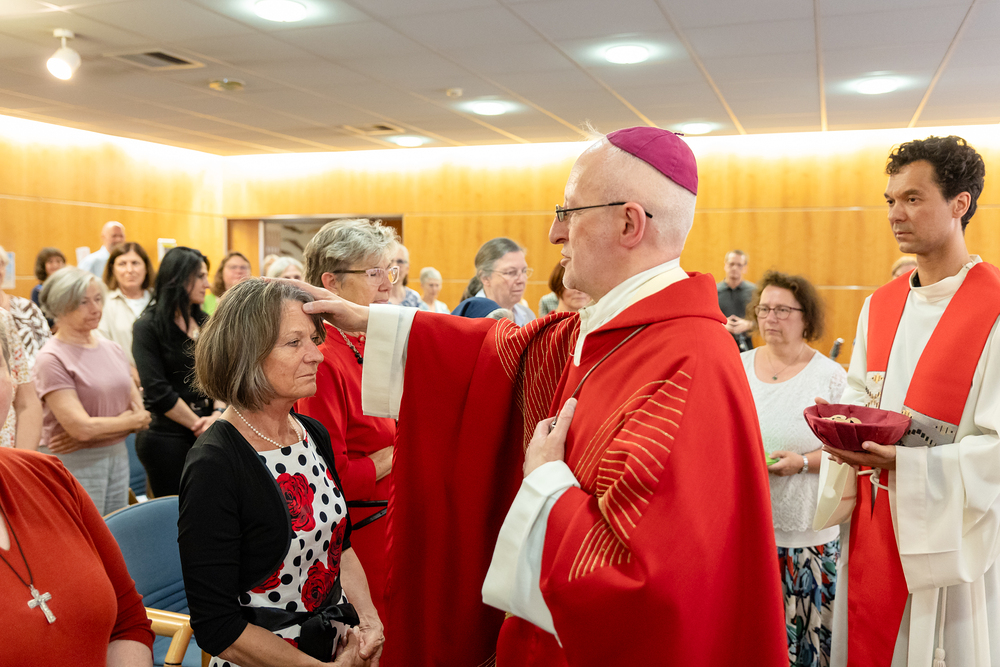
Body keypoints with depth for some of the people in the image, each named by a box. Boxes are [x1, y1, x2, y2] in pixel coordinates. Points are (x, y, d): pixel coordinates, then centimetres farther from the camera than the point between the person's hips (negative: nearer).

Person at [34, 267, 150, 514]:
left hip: (118, 457, 6)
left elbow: (140, 412, 6)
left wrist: (91, 435, -10)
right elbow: (81, 426, -18)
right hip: (75, 465, -6)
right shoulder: (51, 358, -11)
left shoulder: (113, 349, 8)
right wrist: (131, 420, -3)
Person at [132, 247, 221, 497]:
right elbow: (158, 392, -12)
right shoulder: (148, 326, -6)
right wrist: (197, 425, -8)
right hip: (167, 437, -5)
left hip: (206, 436, 5)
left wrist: (217, 414, -7)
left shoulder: (205, 323, 11)